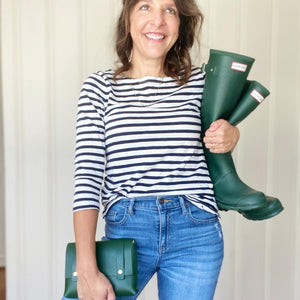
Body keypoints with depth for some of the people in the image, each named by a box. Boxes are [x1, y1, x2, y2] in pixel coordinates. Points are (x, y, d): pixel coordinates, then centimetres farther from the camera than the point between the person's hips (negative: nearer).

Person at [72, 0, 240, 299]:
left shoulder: (199, 81, 4)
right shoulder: (99, 86, 0)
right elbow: (88, 175, -7)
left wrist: (232, 134, -4)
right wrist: (87, 271, -15)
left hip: (196, 232, 2)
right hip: (126, 229, -1)